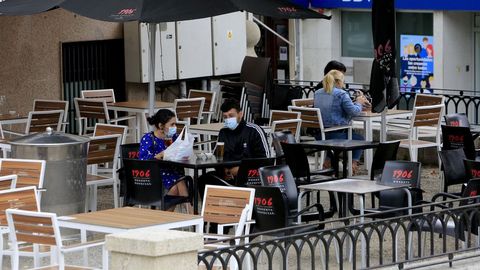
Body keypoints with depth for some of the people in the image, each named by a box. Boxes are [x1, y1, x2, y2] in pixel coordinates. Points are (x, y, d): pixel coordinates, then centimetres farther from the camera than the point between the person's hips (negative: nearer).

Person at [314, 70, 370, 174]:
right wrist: (359, 103, 7)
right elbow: (354, 111, -15)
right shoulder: (341, 94, -12)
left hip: (319, 135, 6)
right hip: (336, 135, -6)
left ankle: (328, 160, 24)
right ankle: (353, 163, 12)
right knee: (359, 138, 22)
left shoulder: (317, 93, 9)